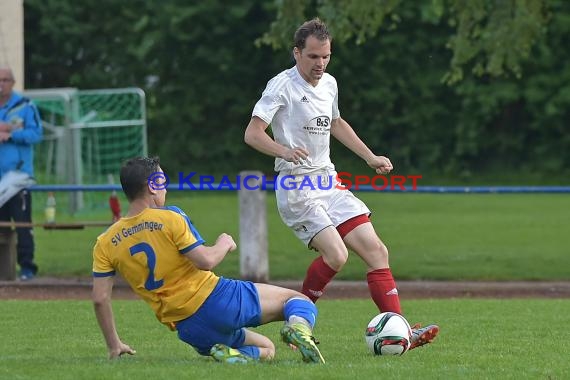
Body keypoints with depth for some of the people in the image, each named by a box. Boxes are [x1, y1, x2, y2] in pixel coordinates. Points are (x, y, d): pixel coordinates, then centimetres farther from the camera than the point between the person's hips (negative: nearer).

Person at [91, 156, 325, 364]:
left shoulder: (105, 245, 5)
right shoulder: (170, 218, -7)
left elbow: (100, 299, 2)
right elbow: (206, 260, -14)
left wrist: (114, 346, 12)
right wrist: (224, 244, 8)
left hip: (187, 329, 4)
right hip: (216, 298, -4)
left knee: (266, 349, 27)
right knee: (298, 300, 10)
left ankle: (227, 353, -9)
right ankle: (298, 327, -27)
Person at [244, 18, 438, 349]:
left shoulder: (329, 84, 13)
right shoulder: (282, 86, -10)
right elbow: (252, 133, -16)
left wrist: (370, 157, 27)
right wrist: (285, 151, -34)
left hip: (329, 183, 8)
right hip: (297, 186, -8)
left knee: (376, 251, -4)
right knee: (336, 254, -23)